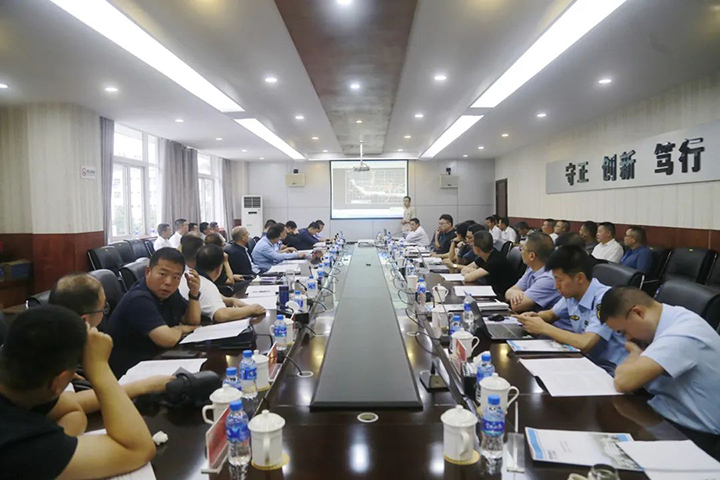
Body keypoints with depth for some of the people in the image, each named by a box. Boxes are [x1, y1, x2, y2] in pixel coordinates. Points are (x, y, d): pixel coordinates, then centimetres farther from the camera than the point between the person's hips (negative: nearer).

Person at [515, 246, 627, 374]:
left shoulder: (605, 299, -24)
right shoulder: (571, 294, -1)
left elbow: (585, 343, -33)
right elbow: (552, 314, 19)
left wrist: (543, 328, -23)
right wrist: (535, 316, -3)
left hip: (610, 370, -6)